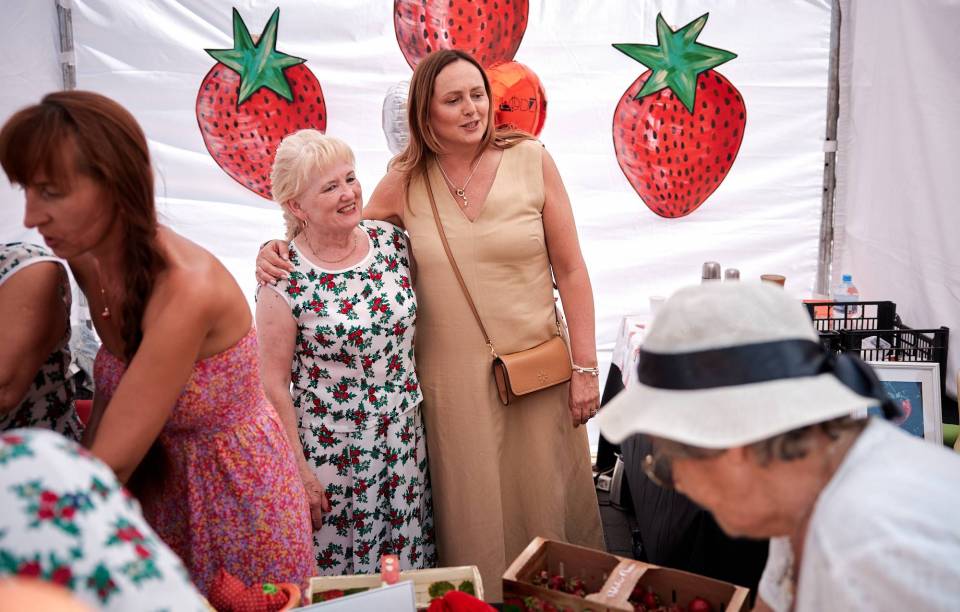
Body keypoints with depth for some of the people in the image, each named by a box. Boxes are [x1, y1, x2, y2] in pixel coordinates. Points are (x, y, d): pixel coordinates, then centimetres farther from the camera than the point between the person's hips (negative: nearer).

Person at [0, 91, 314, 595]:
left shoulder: (185, 290, -32)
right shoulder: (90, 260, -9)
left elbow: (111, 464, -29)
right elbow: (113, 388, 4)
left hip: (237, 498, -6)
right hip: (157, 491, 6)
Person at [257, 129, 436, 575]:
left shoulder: (392, 242, -3)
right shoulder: (284, 278, -16)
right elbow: (274, 382, -11)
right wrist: (298, 471, -10)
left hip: (404, 439, 4)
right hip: (330, 450, -4)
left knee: (410, 560, 16)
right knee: (338, 565, 12)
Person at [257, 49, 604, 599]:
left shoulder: (531, 161, -6)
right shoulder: (406, 181, -3)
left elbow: (571, 270, -3)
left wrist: (585, 365, -4)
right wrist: (282, 248, -9)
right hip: (452, 379, 1)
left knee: (545, 503, 16)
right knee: (472, 518, 13)